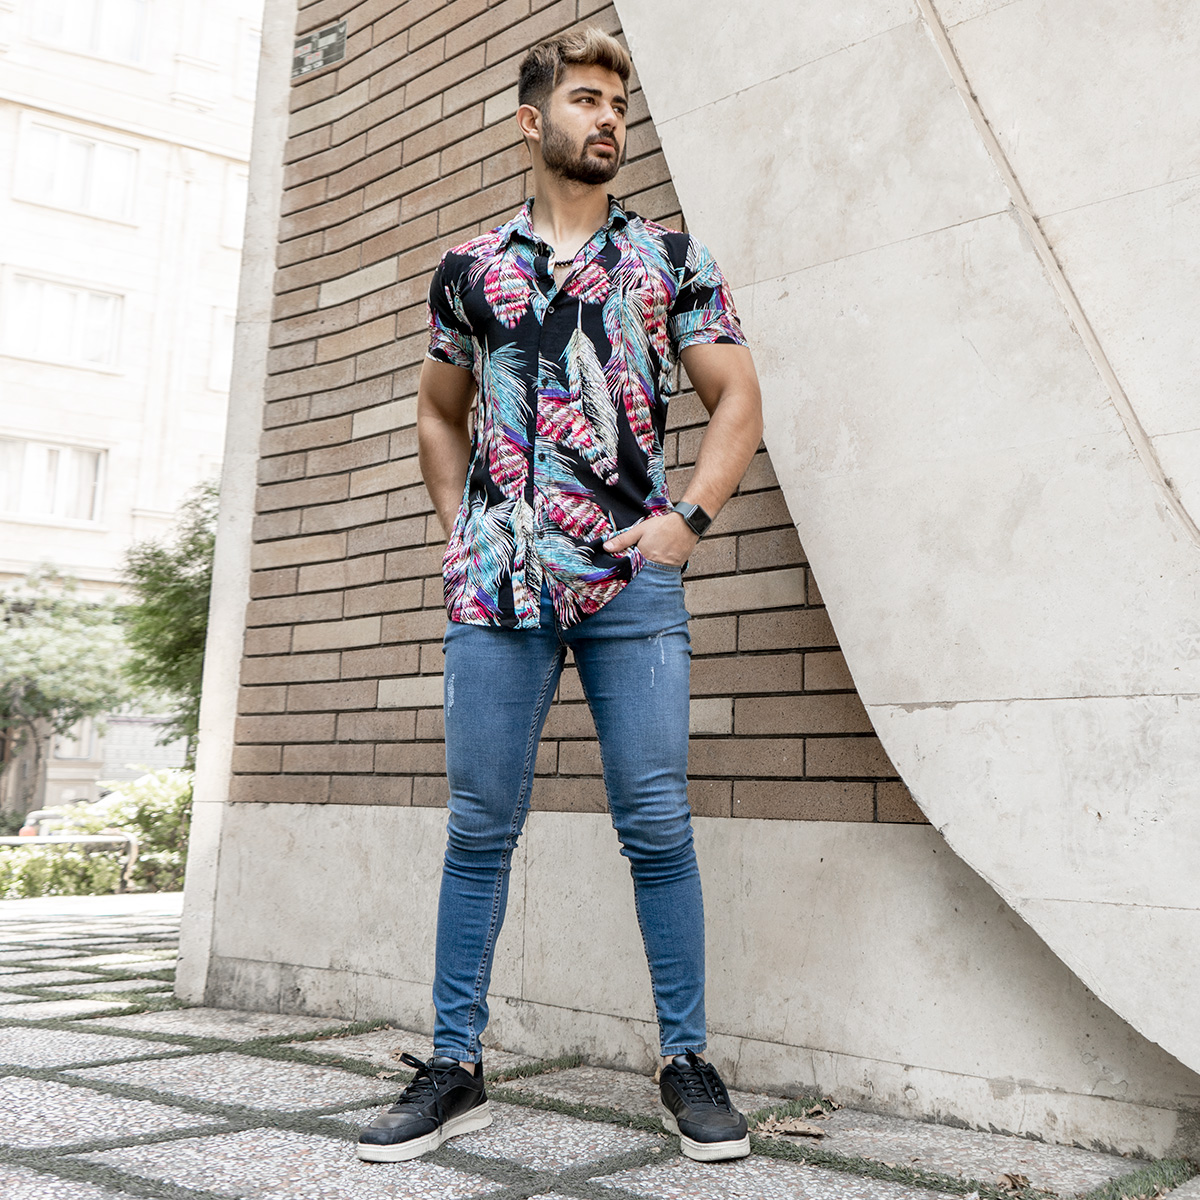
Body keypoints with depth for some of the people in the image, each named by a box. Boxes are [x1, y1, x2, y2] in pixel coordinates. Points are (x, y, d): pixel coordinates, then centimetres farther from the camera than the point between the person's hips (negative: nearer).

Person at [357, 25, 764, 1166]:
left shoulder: (671, 257, 12)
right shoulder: (468, 269, 16)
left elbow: (737, 400, 10)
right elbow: (438, 414, 25)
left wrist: (689, 517, -4)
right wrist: (458, 532, 12)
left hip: (634, 581, -1)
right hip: (494, 586, 2)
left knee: (657, 825, -2)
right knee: (479, 826, 3)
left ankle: (687, 1062, 12)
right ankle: (455, 1069, 14)